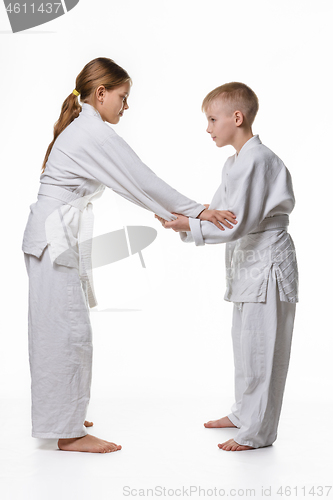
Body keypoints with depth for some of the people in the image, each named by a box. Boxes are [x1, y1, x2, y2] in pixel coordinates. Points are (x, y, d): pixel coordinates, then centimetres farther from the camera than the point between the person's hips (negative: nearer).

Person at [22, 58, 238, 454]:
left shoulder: (79, 129, 17)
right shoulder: (96, 133, -15)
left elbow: (126, 184, 21)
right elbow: (141, 180, -15)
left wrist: (169, 212, 19)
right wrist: (195, 211, -8)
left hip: (54, 237, 10)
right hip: (55, 238, -10)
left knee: (55, 329, 16)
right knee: (69, 330, -7)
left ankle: (59, 416, 27)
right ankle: (69, 433, -2)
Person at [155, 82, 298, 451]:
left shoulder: (257, 160, -20)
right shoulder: (235, 162, 13)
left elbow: (236, 224, -24)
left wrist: (188, 226, -21)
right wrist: (184, 217, 2)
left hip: (267, 266, -10)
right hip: (249, 265, 10)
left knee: (259, 348, -3)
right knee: (245, 343, 19)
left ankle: (256, 431, 9)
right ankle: (244, 413, 34)